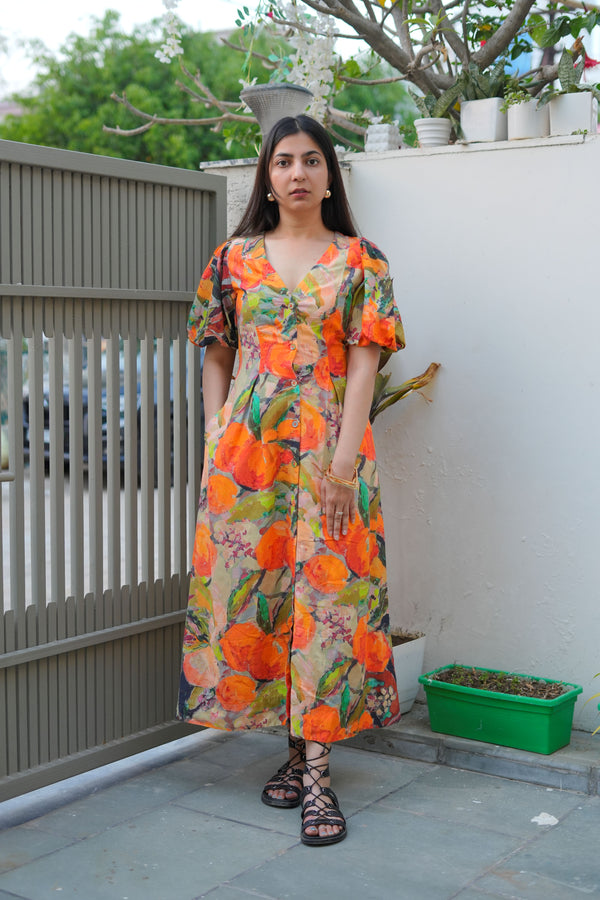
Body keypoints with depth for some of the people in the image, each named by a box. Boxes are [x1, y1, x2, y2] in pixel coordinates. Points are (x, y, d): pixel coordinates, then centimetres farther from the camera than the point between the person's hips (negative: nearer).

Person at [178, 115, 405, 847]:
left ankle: (317, 771, 1)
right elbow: (217, 357, 12)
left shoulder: (360, 263, 5)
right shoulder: (234, 258, 11)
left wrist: (344, 458, -13)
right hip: (246, 448, 3)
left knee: (326, 591, -4)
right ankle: (298, 745, 20)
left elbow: (363, 363, -3)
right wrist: (215, 446, 3)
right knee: (251, 587, 4)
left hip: (328, 448, -2)